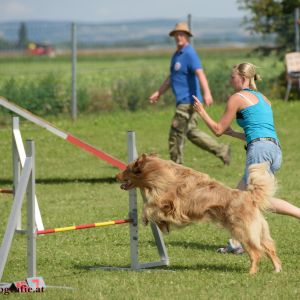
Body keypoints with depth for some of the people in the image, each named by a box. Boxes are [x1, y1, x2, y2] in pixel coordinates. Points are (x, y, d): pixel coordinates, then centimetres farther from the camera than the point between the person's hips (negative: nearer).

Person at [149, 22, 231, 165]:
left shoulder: (190, 54, -14)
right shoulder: (176, 55, 16)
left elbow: (200, 73, -27)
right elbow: (172, 77, 28)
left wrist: (206, 93, -40)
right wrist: (158, 93, 29)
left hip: (188, 101, -10)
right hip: (182, 101, 10)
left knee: (176, 133, -3)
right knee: (191, 132, 15)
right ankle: (221, 150, 18)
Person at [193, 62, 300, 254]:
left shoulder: (237, 98, 4)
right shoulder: (263, 99, 26)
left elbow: (218, 130, 7)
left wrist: (202, 112, 21)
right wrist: (232, 133, 40)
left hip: (261, 149, -9)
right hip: (276, 150, 9)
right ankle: (236, 242, 10)